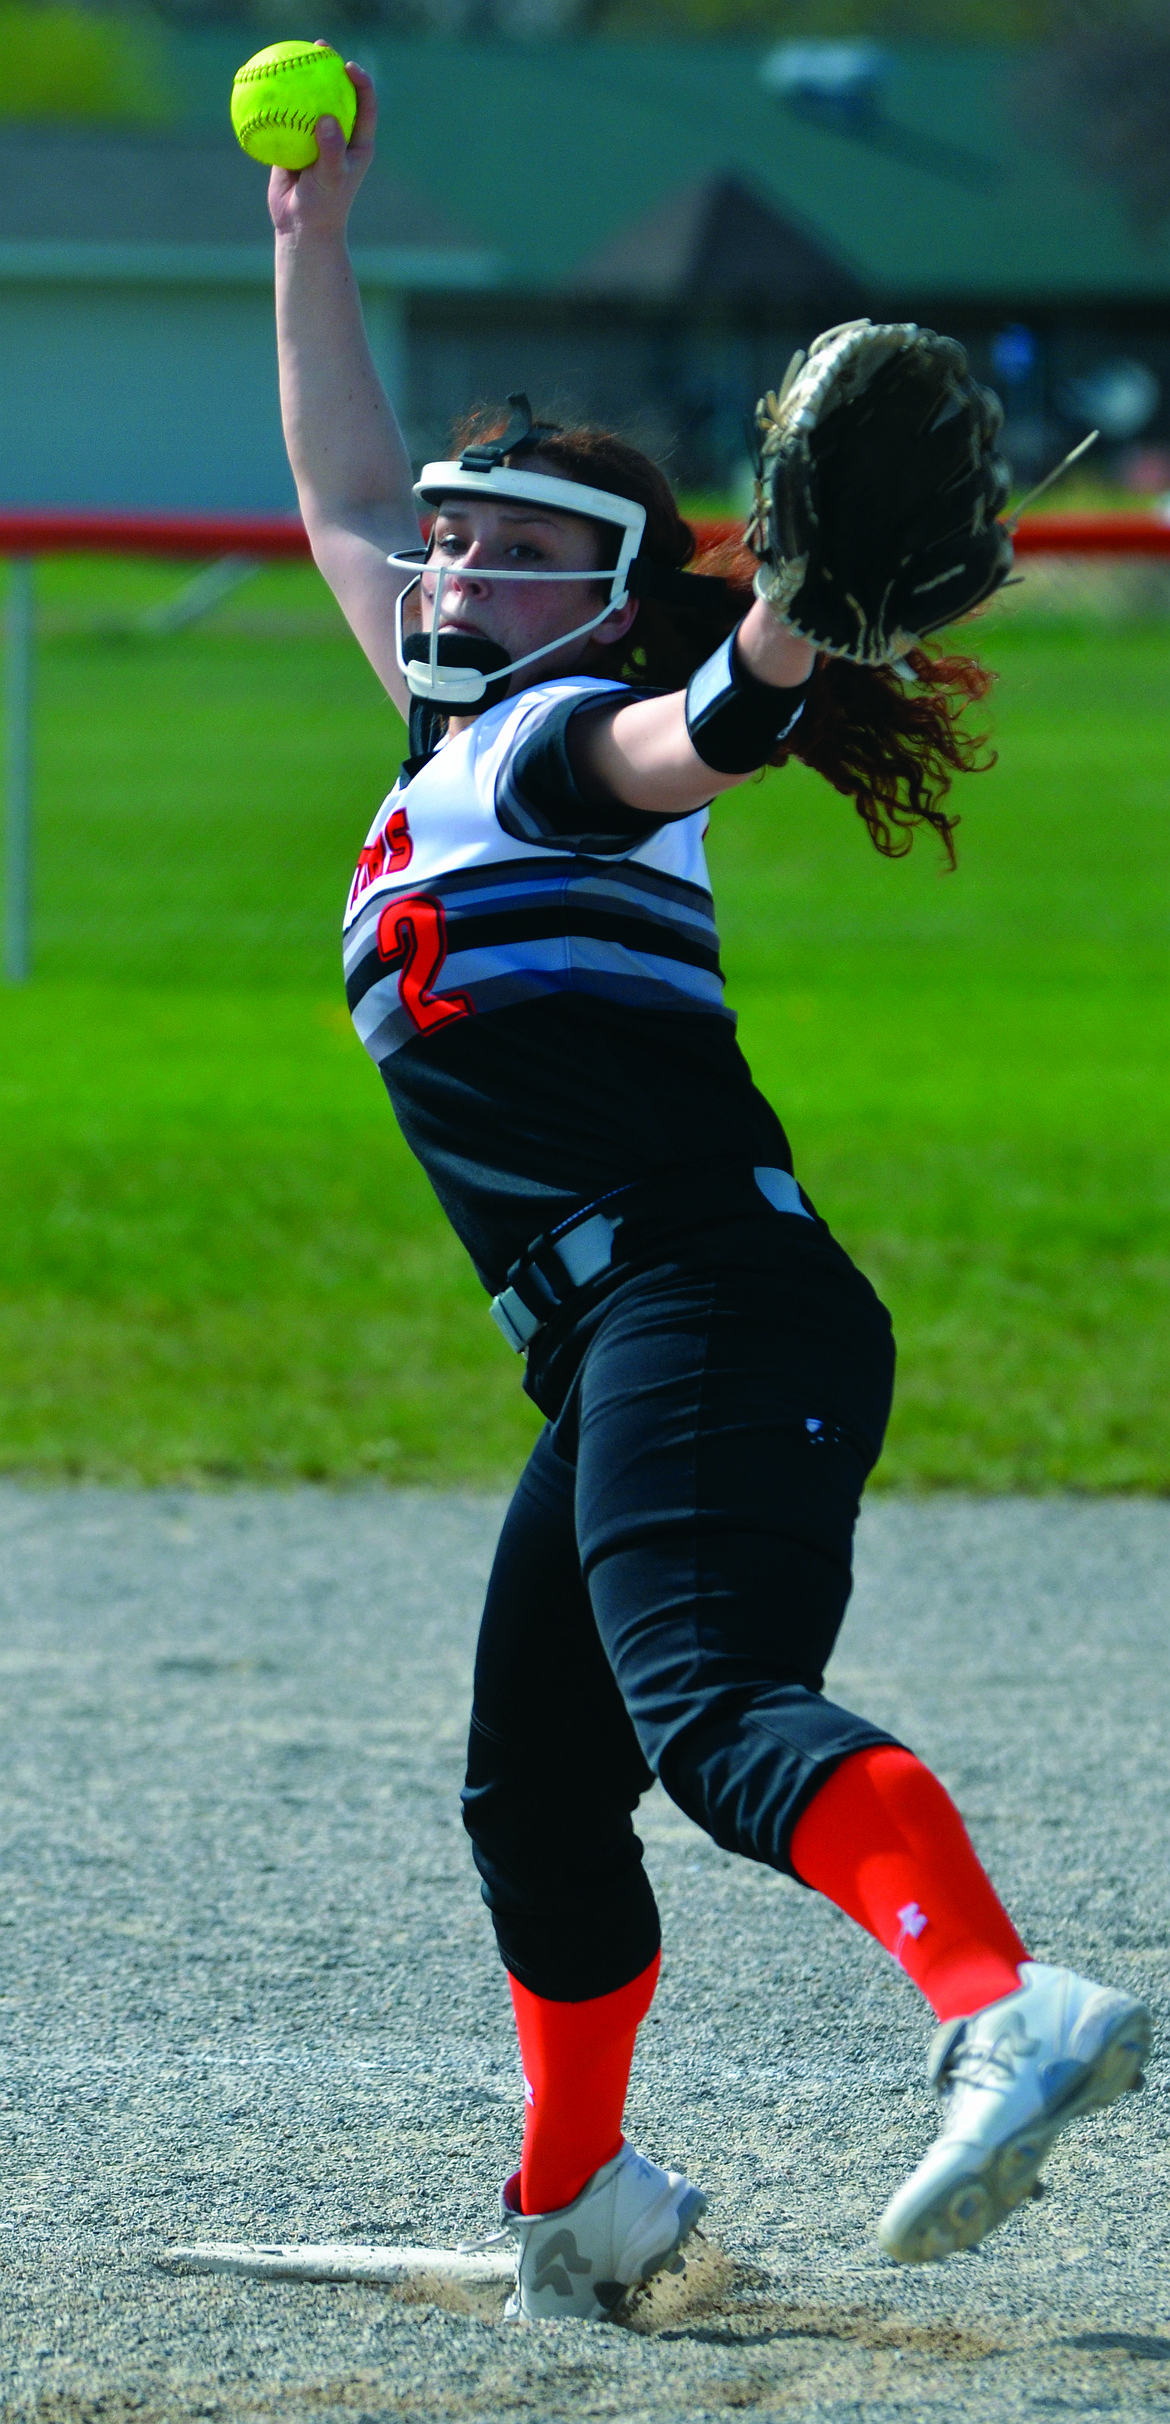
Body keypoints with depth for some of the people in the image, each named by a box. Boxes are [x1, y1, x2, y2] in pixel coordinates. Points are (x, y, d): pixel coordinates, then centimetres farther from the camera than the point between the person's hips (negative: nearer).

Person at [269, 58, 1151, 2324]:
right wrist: (311, 249, 36)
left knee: (709, 1707, -30)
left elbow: (709, 720, -23)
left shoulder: (567, 743, 1)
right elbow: (352, 504, 38)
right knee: (534, 1792, 20)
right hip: (621, 1350, 9)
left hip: (704, 1294, -9)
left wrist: (802, 603, -44)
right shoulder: (465, 736, 25)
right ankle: (577, 2206, 34)